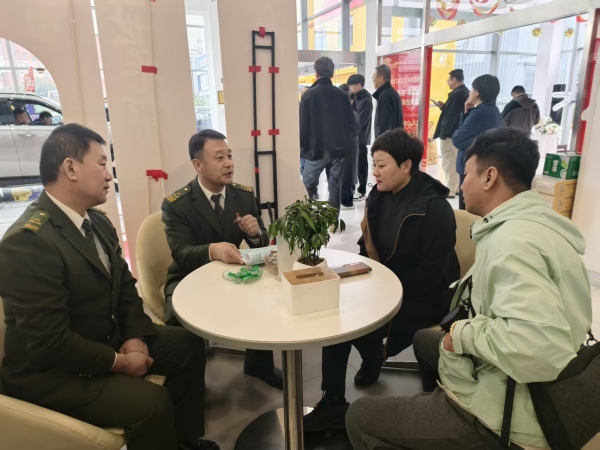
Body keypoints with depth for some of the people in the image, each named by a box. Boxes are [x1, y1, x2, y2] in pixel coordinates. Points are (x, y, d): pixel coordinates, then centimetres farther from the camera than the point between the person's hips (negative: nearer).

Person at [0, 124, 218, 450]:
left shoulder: (98, 221, 3)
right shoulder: (27, 242, -26)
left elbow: (124, 285, 7)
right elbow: (50, 342, -28)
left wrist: (134, 337, -8)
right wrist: (118, 362, -17)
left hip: (108, 340, 9)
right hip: (50, 370, -9)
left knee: (187, 344, 7)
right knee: (152, 402, -26)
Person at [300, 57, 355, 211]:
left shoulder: (309, 94, -7)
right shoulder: (342, 94, 3)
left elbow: (303, 124, -7)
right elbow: (351, 123, 4)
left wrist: (304, 146, 6)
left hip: (316, 150, -3)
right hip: (337, 149, 3)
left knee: (308, 188, 8)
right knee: (335, 189, 9)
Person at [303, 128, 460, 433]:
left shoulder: (434, 207, -19)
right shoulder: (379, 196, 0)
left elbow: (433, 273, -22)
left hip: (423, 297, -6)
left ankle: (374, 357, 14)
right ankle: (333, 403, -2)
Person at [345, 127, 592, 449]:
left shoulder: (514, 241, -28)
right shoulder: (530, 220, 4)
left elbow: (539, 346, -40)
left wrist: (465, 332, -23)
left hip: (502, 419, -10)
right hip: (506, 386, 10)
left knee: (360, 418, -1)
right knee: (425, 339, 30)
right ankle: (434, 410, 48)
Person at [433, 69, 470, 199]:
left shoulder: (457, 94, -17)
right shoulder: (465, 92, 14)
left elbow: (451, 116, -22)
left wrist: (443, 133, -21)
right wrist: (443, 106, 11)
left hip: (451, 134, -10)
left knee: (449, 163, -4)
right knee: (456, 162, 15)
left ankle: (450, 190, 0)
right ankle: (456, 188, 22)